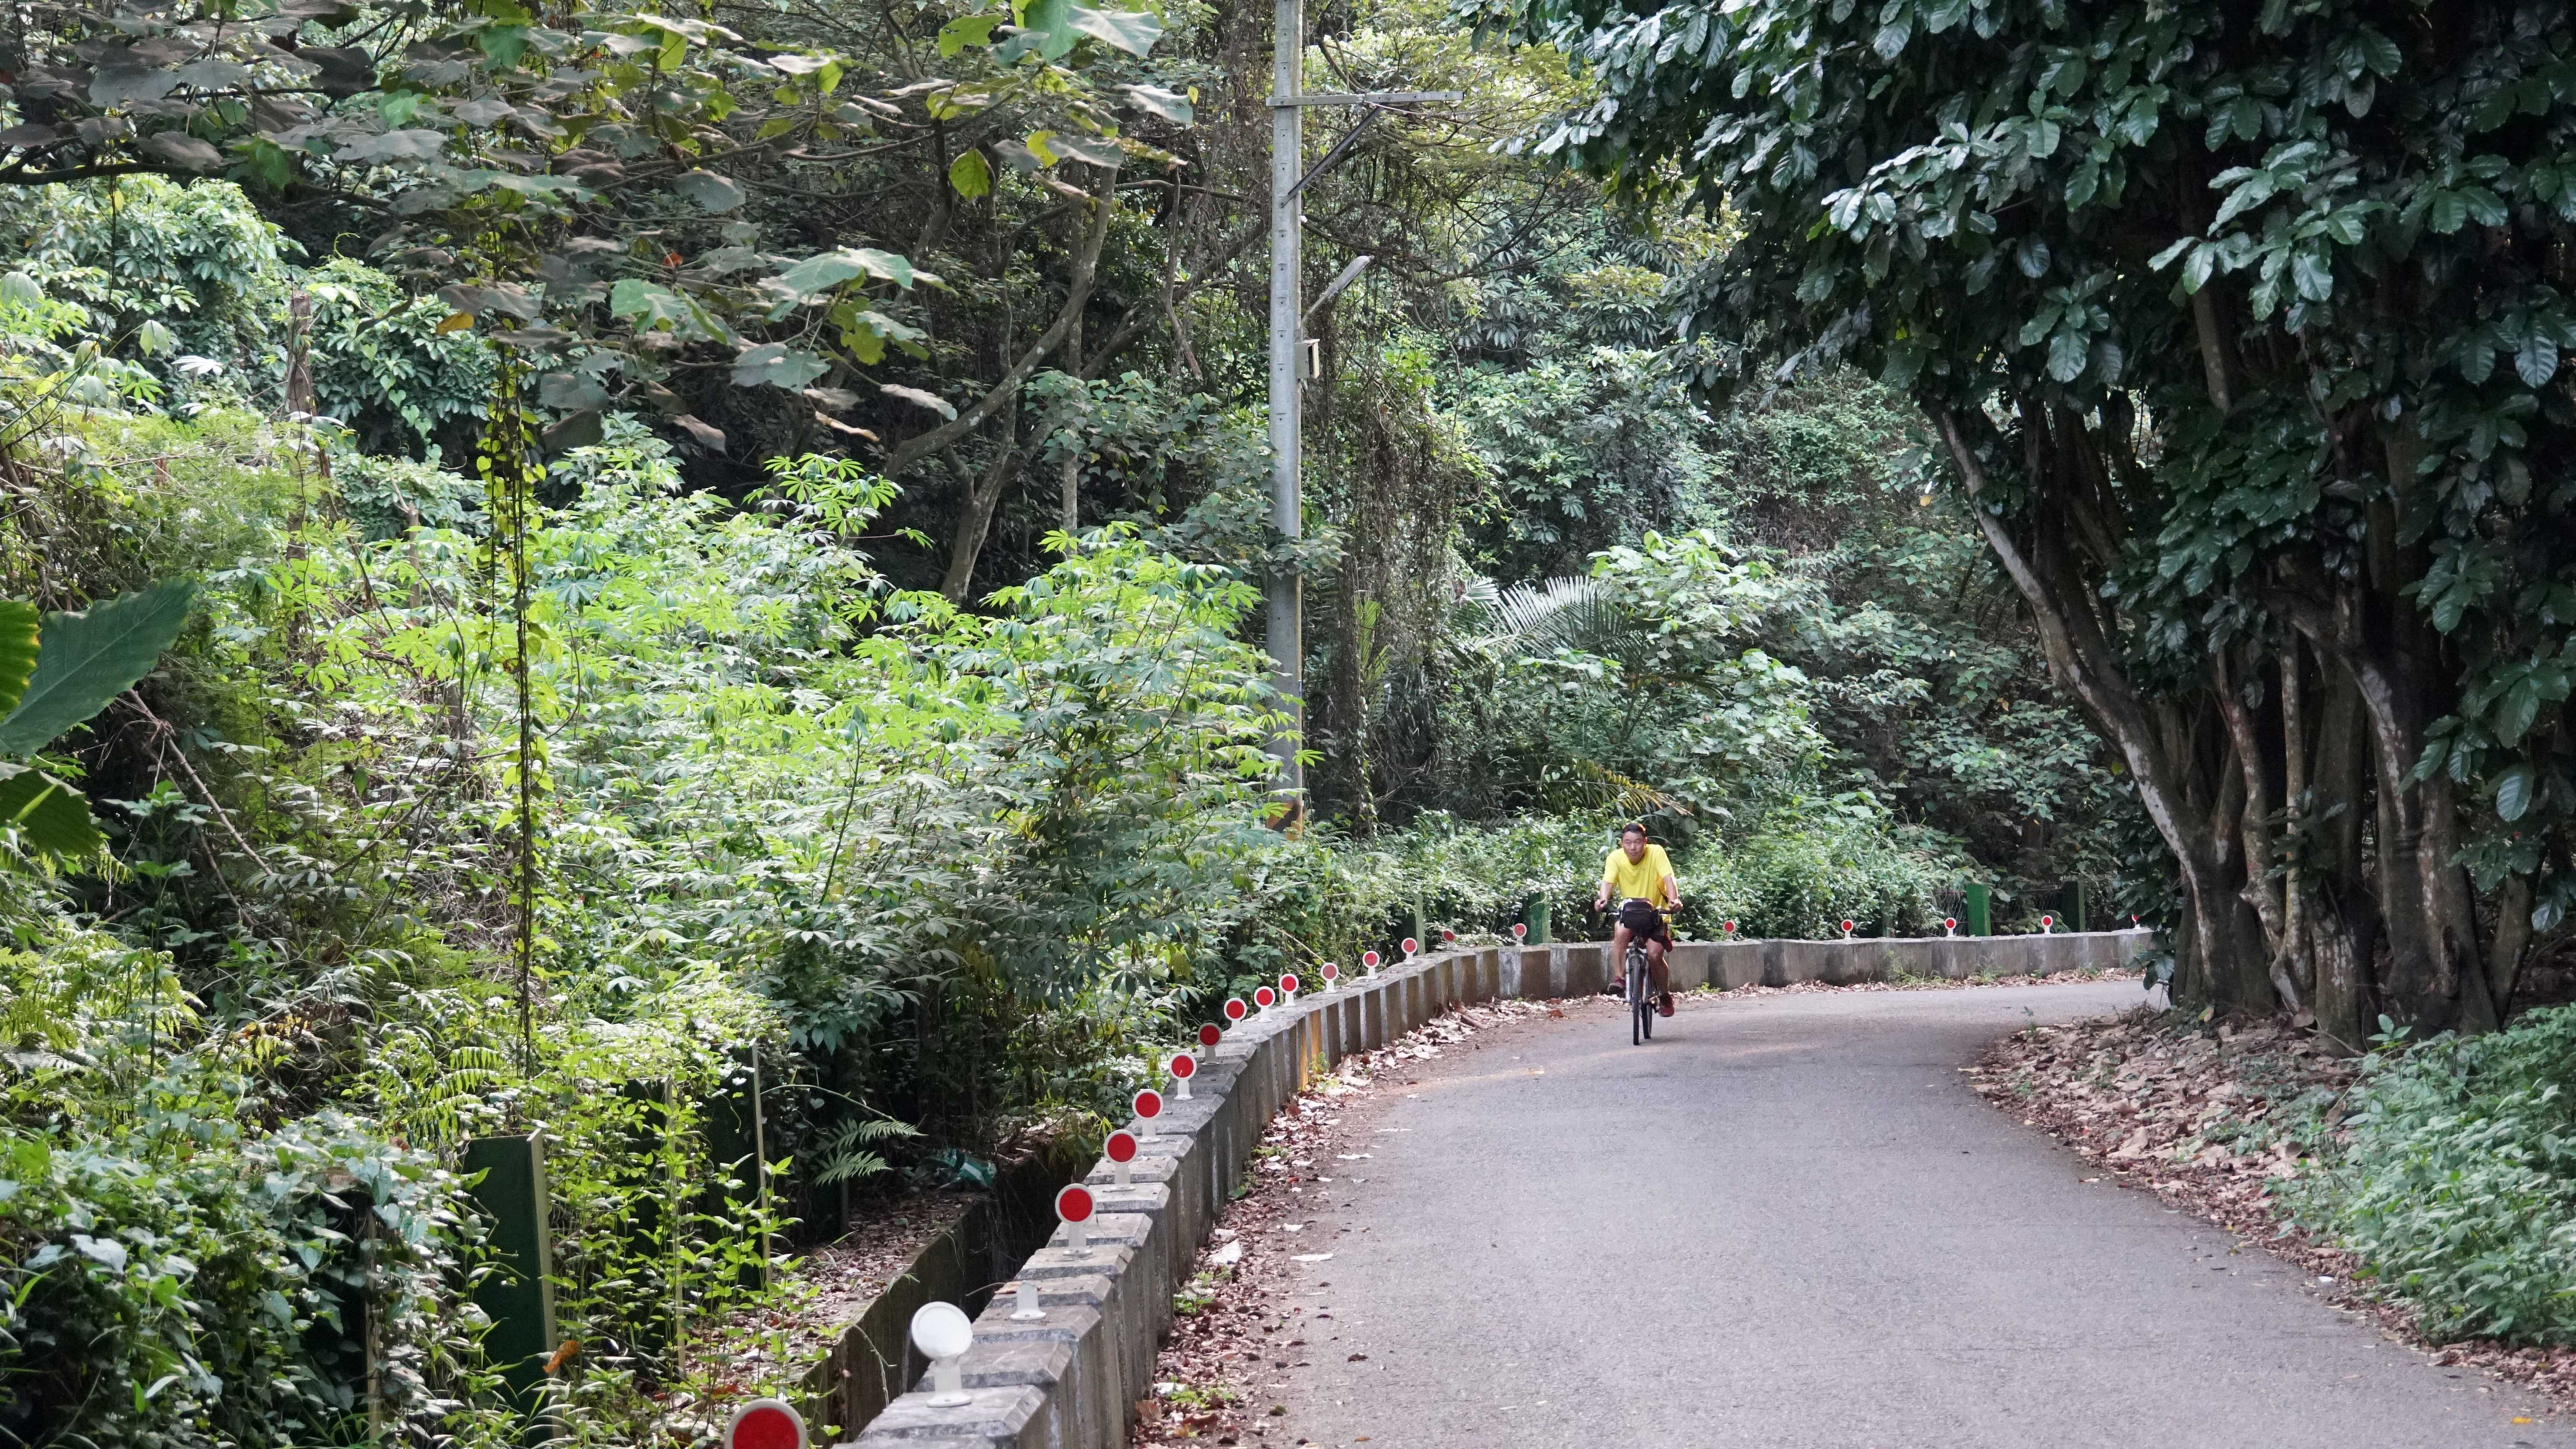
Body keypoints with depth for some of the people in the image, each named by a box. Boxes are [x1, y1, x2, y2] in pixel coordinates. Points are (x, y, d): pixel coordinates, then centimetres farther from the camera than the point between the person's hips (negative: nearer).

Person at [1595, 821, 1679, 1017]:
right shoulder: (1615, 858, -13)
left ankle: (1665, 995, 8)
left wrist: (1674, 899, -45)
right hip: (1628, 912, 1)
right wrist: (1603, 899, -47)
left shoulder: (1656, 852, -17)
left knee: (1655, 955, -16)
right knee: (1620, 932, -32)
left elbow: (1668, 878, -26)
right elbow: (1608, 881, -25)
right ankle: (1620, 978, -22)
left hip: (1656, 913, -1)